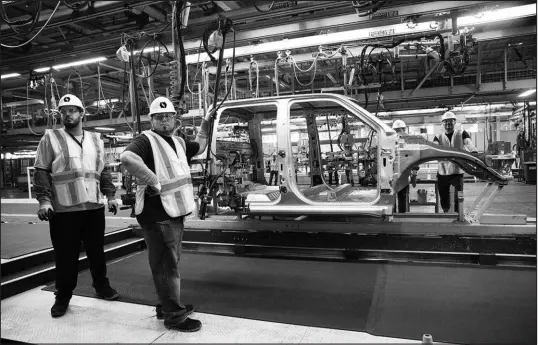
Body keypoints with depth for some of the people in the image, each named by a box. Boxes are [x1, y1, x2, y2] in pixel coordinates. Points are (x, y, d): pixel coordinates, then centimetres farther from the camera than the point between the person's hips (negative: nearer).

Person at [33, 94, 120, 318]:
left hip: (94, 207, 3)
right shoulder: (51, 137, 0)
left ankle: (102, 286, 31)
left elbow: (103, 171, 16)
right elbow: (41, 172, -3)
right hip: (63, 209, -3)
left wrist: (110, 195, 9)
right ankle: (63, 296, 22)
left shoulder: (95, 139, 12)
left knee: (97, 252, 14)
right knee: (66, 256, 5)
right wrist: (44, 200, -13)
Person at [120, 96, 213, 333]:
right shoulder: (146, 140, -13)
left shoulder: (178, 142, 14)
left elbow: (199, 147, 32)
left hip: (174, 212, 9)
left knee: (171, 262, 19)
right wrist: (154, 181, -29)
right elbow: (127, 157, -34)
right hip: (157, 215, -9)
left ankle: (167, 306, 35)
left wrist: (205, 123, 23)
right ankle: (174, 316, 10)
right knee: (166, 265, -1)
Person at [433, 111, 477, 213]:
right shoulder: (438, 137, 7)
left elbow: (468, 143, -15)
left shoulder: (461, 134, 4)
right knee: (444, 199, 11)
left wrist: (474, 152, -36)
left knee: (458, 199, -11)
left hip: (457, 172, -2)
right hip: (442, 173, 2)